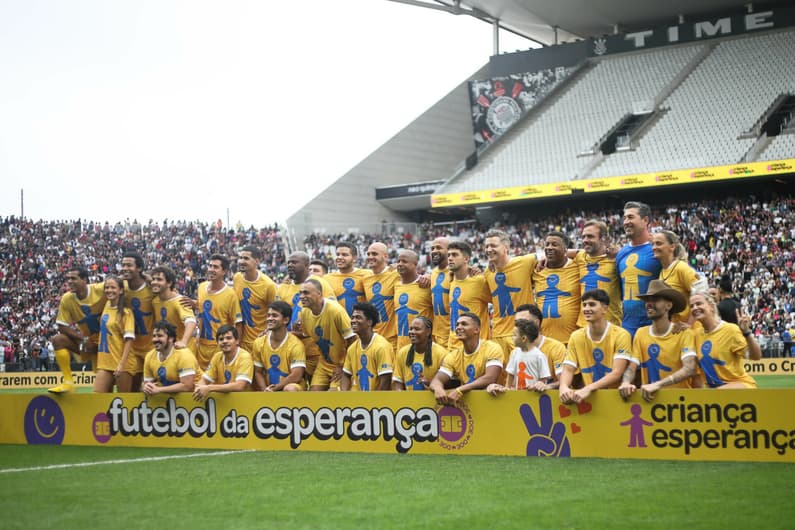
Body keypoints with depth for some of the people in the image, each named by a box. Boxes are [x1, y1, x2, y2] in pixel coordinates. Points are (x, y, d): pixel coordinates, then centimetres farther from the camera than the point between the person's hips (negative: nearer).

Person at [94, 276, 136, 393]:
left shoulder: (126, 312, -10)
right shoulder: (107, 306, 8)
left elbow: (129, 339, -15)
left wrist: (122, 364, -22)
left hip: (122, 364, -6)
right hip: (104, 362, 6)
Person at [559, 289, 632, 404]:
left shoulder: (621, 335, -7)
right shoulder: (576, 337, 5)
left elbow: (617, 373, -15)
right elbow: (568, 370, 0)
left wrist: (588, 389, -26)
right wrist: (563, 387, -22)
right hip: (590, 398, 3)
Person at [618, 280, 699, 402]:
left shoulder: (684, 334, -6)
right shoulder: (641, 333, 7)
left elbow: (690, 369, -18)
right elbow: (632, 367, 3)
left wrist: (658, 385, -30)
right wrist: (626, 382, -20)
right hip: (650, 396, 3)